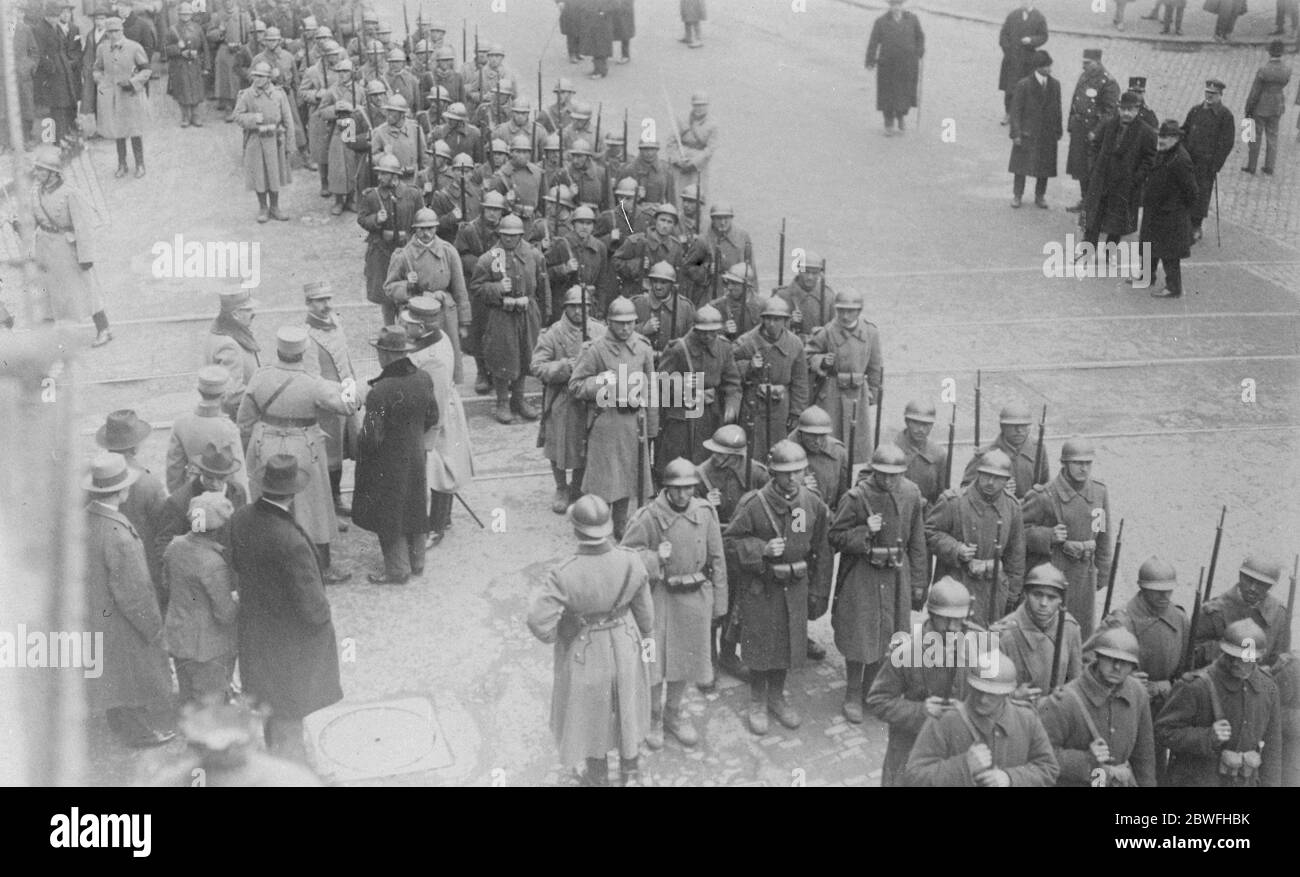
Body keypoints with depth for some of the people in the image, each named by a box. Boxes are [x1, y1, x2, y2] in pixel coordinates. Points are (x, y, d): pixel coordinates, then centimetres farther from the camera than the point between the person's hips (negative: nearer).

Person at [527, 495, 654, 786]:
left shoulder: (565, 575, -35)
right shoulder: (631, 561, -25)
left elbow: (538, 621, -32)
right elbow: (643, 606, -9)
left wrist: (553, 637, -9)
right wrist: (648, 634, 11)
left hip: (584, 651, -2)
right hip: (624, 645, 3)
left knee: (589, 713, 24)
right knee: (625, 706, 28)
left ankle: (598, 778, 46)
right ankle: (630, 773, 47)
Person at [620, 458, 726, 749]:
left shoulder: (705, 513, -6)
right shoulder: (649, 516, -16)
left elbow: (717, 560, 3)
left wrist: (719, 602, 6)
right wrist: (654, 558, -26)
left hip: (695, 595, 3)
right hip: (660, 594, -3)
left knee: (685, 656, 17)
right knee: (655, 658, 3)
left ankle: (673, 713, 38)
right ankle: (653, 717, 26)